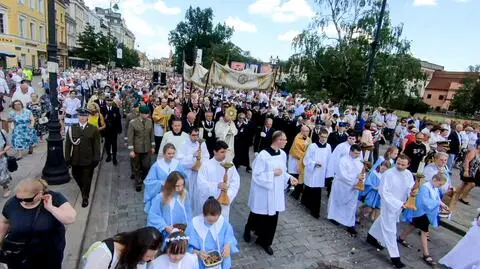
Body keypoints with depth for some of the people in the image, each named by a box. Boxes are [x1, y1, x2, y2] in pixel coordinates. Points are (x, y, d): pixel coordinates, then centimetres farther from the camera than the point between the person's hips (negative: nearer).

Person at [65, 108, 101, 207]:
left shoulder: (94, 129, -4)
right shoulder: (72, 128, 0)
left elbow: (96, 146, -4)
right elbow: (68, 144, 2)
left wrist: (96, 159, -7)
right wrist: (67, 158, -1)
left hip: (88, 160, -2)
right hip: (75, 159, 2)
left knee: (86, 180, 8)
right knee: (77, 177, 16)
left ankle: (85, 198, 27)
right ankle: (84, 191, 44)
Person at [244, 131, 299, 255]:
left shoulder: (283, 154, -1)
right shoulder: (263, 155, -22)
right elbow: (256, 175, -19)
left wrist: (289, 178, -5)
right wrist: (272, 173, -24)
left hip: (276, 192, 6)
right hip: (263, 192, -6)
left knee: (272, 218, 11)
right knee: (258, 215, 14)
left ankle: (265, 241, 31)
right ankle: (248, 229, 46)